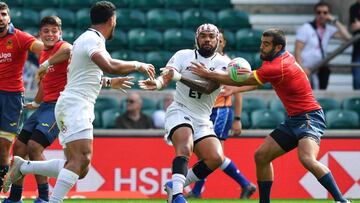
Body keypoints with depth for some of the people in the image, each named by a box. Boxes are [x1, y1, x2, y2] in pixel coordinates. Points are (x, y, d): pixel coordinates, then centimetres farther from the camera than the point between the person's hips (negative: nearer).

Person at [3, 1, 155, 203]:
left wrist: (109, 82, 42)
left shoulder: (88, 39, 22)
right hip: (75, 105, -10)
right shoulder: (93, 39, -10)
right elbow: (109, 66, -27)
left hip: (79, 107, 10)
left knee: (80, 169, 4)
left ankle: (22, 166, 10)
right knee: (81, 158, -22)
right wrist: (137, 65, -14)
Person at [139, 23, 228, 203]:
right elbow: (165, 76, -11)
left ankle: (175, 186, -2)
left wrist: (178, 76, -28)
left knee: (216, 158, -15)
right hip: (179, 112, -3)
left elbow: (208, 88, -15)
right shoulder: (183, 55, 3)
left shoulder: (223, 63, 2)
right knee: (185, 147, -30)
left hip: (202, 120, 3)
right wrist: (157, 83, -37)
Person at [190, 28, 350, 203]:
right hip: (293, 120, 10)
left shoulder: (276, 67, -21)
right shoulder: (285, 57, 8)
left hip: (309, 118, -10)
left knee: (307, 159, -32)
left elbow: (241, 81, -13)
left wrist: (208, 74, -4)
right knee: (261, 156, 6)